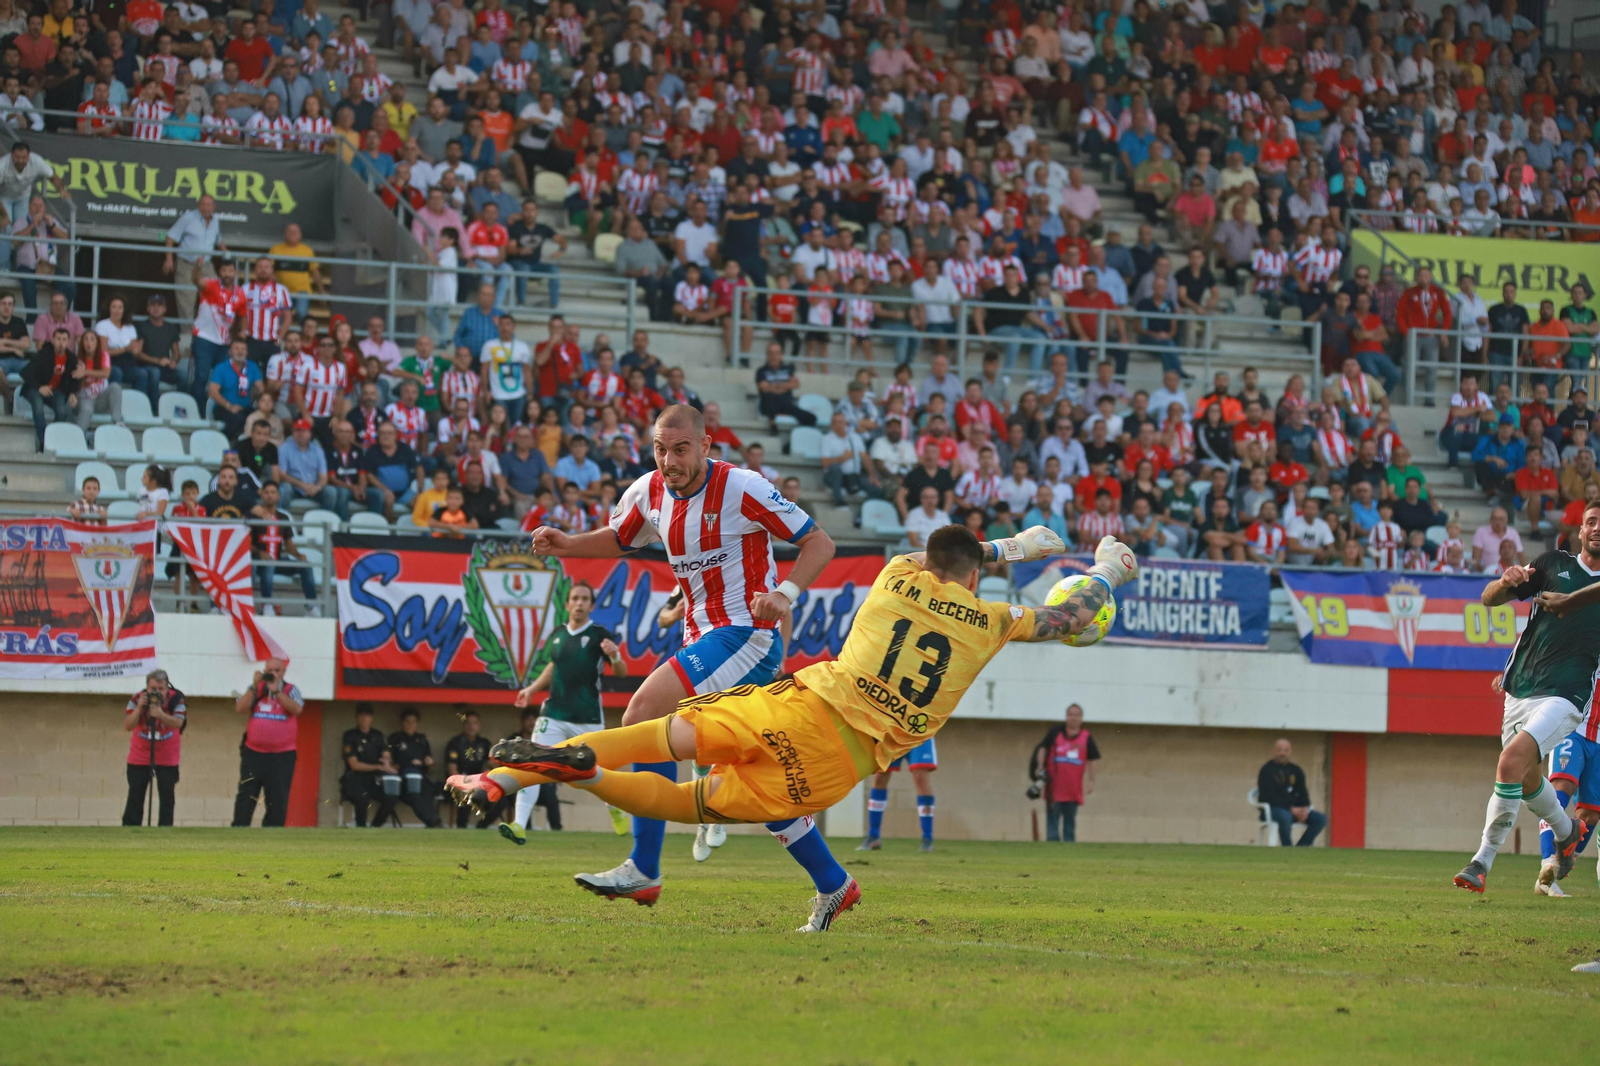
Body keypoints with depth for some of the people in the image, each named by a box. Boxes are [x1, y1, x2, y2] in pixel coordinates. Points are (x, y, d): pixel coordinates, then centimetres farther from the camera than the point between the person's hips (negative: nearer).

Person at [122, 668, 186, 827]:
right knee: (135, 796, -1)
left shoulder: (176, 699, -15)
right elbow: (127, 726, -19)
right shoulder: (136, 699, -13)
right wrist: (139, 708, -33)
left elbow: (178, 723, -29)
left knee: (167, 796, -2)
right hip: (139, 757, 0)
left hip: (167, 759, 0)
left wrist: (160, 715, -45)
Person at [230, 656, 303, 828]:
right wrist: (254, 686, -12)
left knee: (278, 797, 2)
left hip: (282, 755, -1)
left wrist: (276, 691, -21)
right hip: (254, 752, 1)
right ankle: (239, 828, 1)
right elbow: (239, 709, -6)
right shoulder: (256, 689, 7)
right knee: (246, 794, -1)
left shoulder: (290, 690, 2)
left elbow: (296, 709, -17)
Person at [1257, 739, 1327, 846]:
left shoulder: (1296, 771, 15)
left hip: (1294, 810, 7)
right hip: (1272, 809, -7)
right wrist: (1291, 809, -18)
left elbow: (1302, 793, 14)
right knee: (1285, 817, -41)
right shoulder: (1267, 770, -5)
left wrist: (1304, 809, -9)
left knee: (1321, 818, -11)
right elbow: (1269, 797, -13)